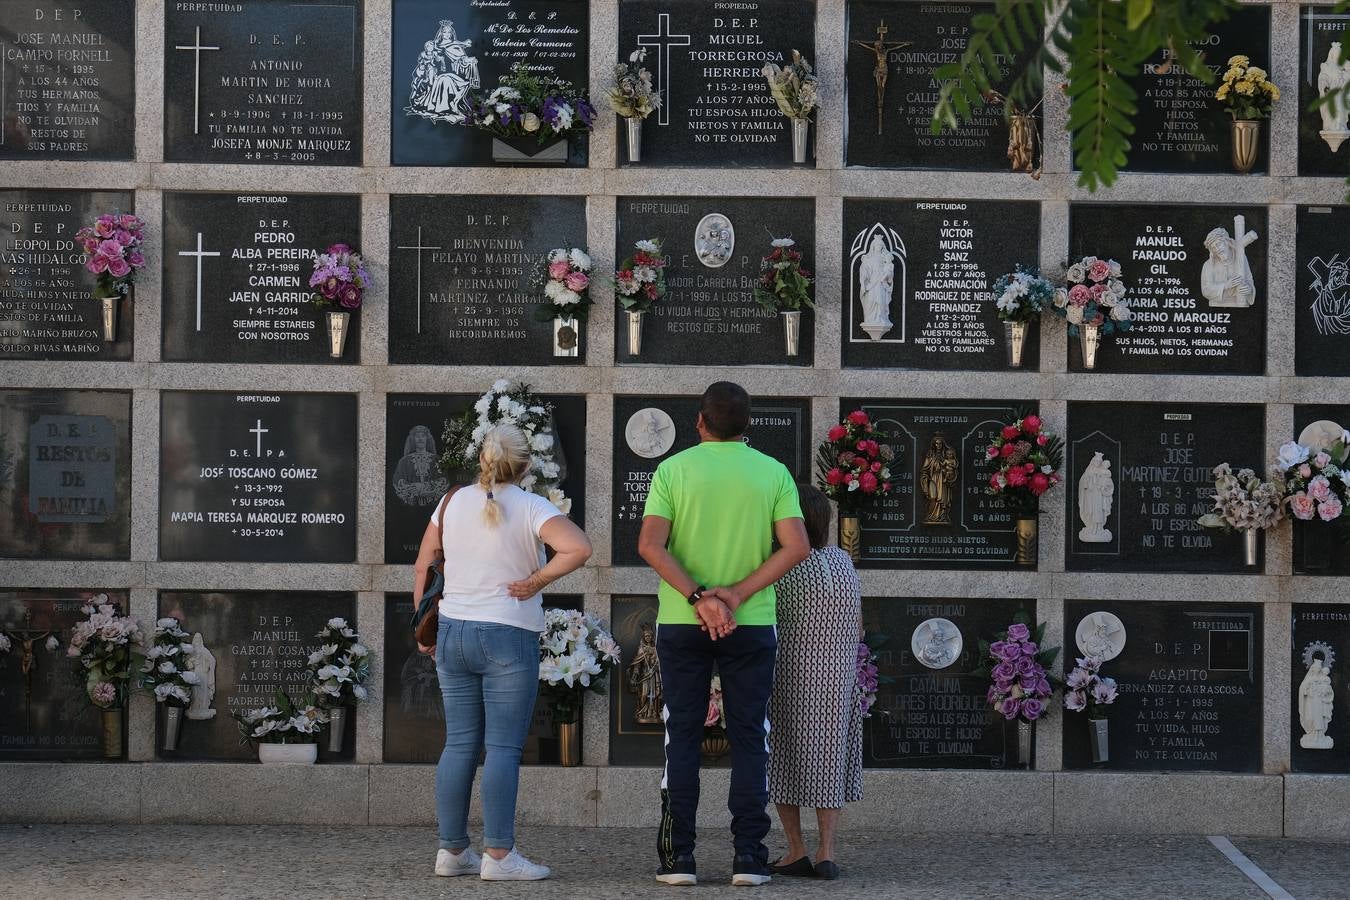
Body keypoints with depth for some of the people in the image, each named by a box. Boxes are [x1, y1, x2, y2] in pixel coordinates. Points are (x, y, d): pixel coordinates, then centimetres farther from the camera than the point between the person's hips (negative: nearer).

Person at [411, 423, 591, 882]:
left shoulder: (453, 502, 6)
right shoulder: (530, 508, -8)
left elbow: (423, 568, 11)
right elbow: (578, 548, -24)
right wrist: (535, 581, -12)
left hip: (453, 635, 5)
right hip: (508, 637, -5)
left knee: (459, 744, 9)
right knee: (503, 747, -3)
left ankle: (452, 850, 12)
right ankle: (498, 854, -4)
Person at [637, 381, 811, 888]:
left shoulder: (674, 469, -1)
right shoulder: (773, 472, 1)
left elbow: (650, 545, -13)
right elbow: (796, 547, -8)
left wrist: (698, 597, -15)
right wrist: (737, 594, -12)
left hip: (681, 623, 0)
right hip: (752, 625, 0)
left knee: (682, 737, 6)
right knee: (749, 739, 6)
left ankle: (678, 857, 3)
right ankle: (749, 857, 2)